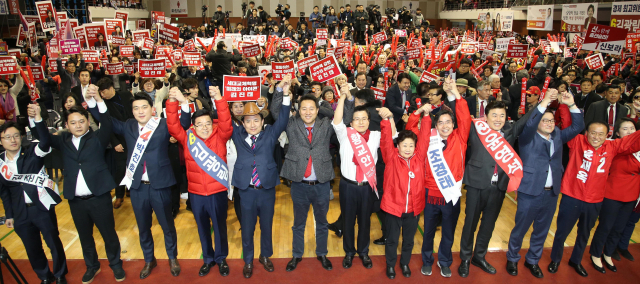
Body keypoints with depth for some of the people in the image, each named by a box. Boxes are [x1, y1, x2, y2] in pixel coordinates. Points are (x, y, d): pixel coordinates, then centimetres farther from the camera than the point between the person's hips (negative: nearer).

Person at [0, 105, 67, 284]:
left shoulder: (32, 152, -7)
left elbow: (45, 143, -32)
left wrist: (37, 119, -45)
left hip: (43, 208, -3)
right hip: (21, 214, 3)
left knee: (54, 243, 8)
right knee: (32, 249, 14)